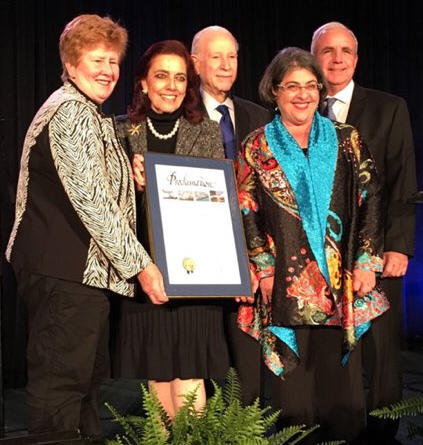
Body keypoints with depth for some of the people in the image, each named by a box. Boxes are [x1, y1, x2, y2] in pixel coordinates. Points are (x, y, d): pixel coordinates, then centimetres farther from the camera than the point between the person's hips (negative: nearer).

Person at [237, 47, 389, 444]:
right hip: (285, 280, -1)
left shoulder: (346, 141, 8)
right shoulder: (256, 148, 5)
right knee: (292, 379, 1)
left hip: (341, 281, 1)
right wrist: (263, 268, -6)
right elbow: (247, 214, 2)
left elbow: (370, 201, 5)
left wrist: (366, 262, -2)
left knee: (340, 378, 2)